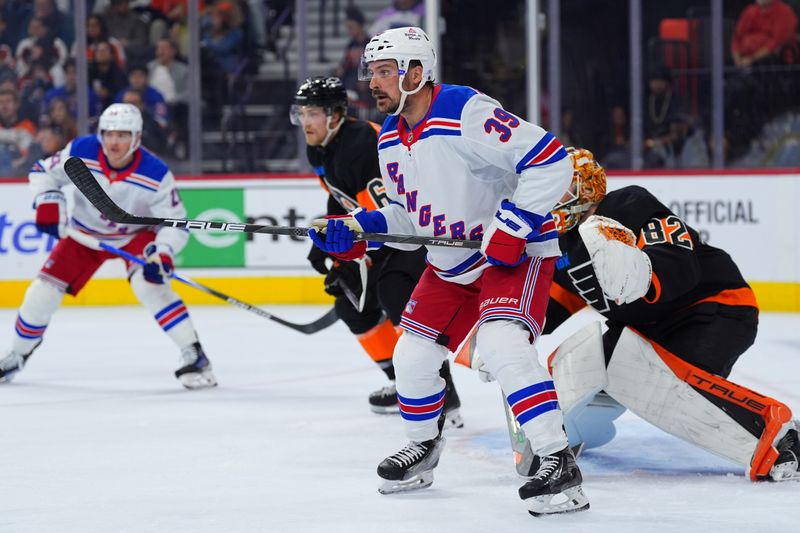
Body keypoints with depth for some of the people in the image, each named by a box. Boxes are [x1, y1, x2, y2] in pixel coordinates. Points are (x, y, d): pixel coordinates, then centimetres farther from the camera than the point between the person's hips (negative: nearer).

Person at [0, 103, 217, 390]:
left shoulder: (156, 175, -29)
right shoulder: (80, 152, -25)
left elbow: (174, 222, -21)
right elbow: (43, 172, -8)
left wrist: (162, 253, -38)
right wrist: (48, 203, -26)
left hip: (135, 236, -3)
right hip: (85, 234, 3)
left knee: (149, 283, -29)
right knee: (43, 290, -3)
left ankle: (193, 355, -24)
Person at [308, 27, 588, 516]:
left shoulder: (466, 114, -25)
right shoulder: (391, 140, 3)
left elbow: (551, 161, -29)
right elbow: (409, 214, 14)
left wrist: (512, 227, -29)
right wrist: (359, 230, -3)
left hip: (517, 254, -9)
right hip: (451, 265, 9)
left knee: (502, 344, -29)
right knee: (413, 356, 9)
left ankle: (559, 463, -25)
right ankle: (423, 448, 36)